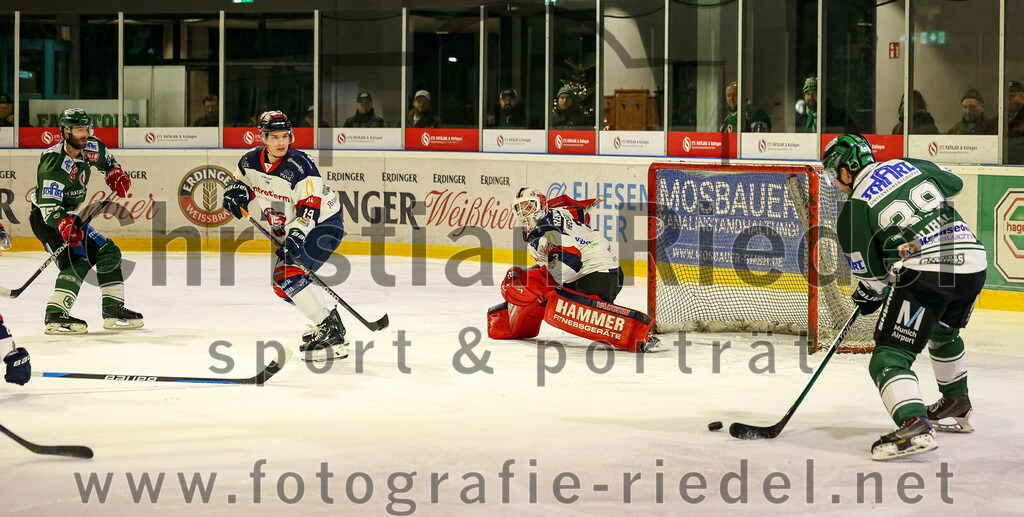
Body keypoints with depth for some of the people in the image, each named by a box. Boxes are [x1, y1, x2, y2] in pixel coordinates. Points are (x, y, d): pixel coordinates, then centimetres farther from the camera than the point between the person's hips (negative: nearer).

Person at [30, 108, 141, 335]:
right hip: (45, 219, -9)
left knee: (109, 254, 9)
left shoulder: (92, 148, -3)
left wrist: (116, 175, 3)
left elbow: (107, 161, 22)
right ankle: (55, 317, -30)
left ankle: (113, 310, 15)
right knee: (77, 261, -26)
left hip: (71, 217, 9)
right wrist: (64, 224, -46)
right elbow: (49, 205, -31)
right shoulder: (54, 162, -27)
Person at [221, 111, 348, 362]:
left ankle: (330, 334, -23)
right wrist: (235, 191, -9)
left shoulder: (300, 165, -26)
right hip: (292, 229, 9)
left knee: (290, 276, -23)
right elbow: (242, 181, 15)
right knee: (282, 284, 11)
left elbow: (310, 206, -29)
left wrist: (296, 235, -41)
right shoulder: (250, 161, -4)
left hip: (323, 223, -9)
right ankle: (330, 321, 24)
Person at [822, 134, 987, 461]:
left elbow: (872, 274, 6)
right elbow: (954, 183, 33)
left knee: (890, 356, -5)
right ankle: (956, 404, 46)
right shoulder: (909, 165, 15)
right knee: (943, 331, 34)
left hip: (924, 272, -7)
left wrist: (869, 297, 26)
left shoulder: (853, 209, 1)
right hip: (972, 264, 7)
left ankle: (915, 426, -27)